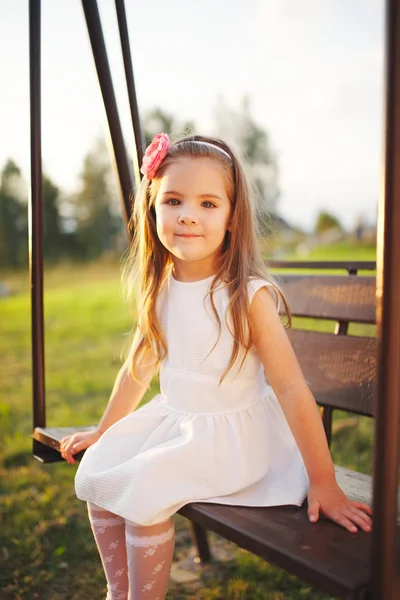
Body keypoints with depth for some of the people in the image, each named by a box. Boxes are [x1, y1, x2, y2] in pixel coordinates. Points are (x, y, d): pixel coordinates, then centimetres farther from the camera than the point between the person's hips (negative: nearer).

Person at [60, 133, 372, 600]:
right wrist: (104, 432, 20)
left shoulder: (248, 295, -21)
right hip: (171, 420, 7)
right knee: (96, 471, 0)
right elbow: (140, 366, 11)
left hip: (232, 435, -6)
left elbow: (291, 389, -20)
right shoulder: (159, 289, -3)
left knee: (143, 489, -21)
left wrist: (323, 482, -19)